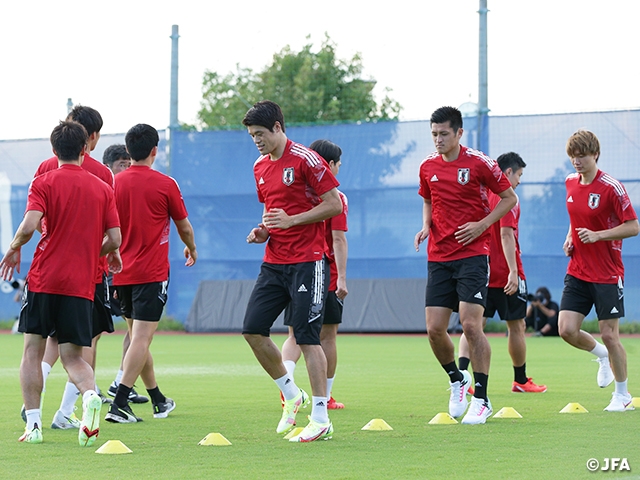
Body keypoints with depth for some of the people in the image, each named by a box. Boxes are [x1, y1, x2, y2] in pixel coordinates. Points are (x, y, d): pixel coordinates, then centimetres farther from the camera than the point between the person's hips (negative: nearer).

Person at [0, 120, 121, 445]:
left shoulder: (44, 183, -1)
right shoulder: (102, 188, 7)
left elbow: (30, 225, -15)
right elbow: (114, 239, 4)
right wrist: (101, 252, 26)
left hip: (44, 278, -2)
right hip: (81, 284, 2)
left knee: (33, 349, 10)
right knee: (73, 356, 6)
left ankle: (33, 425, 4)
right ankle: (90, 396, -25)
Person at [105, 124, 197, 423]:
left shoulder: (115, 183, 2)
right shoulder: (165, 184, -7)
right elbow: (183, 226, 7)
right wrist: (191, 249, 27)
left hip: (122, 273, 5)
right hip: (152, 272, -5)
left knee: (138, 336, 15)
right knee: (141, 339, -8)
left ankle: (159, 401, 26)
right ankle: (119, 404, -19)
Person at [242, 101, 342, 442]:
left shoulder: (306, 160, -11)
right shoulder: (260, 167, 13)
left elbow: (334, 205, -12)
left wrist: (291, 220, -17)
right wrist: (263, 231, 6)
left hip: (307, 263, -8)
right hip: (273, 262, 8)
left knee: (307, 338, -9)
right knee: (252, 330, 0)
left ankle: (321, 418, -4)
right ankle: (291, 395, 17)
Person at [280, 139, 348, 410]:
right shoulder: (335, 197, -6)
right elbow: (338, 239, -13)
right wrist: (342, 277, -15)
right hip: (325, 276, -4)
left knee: (295, 336, 6)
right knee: (327, 335, 6)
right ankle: (325, 397, 10)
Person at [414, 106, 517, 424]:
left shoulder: (479, 163, -6)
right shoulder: (428, 167, 8)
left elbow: (509, 198, 1)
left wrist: (481, 225, -10)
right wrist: (426, 225, 5)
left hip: (473, 255, -5)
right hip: (438, 257, 5)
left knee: (471, 325, -13)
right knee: (434, 329, -2)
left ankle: (481, 399, -2)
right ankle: (457, 381, 24)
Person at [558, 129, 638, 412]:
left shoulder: (611, 187, -14)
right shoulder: (570, 183, 6)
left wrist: (597, 235, -22)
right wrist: (570, 238, 5)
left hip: (607, 274, -6)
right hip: (577, 270, 6)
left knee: (609, 334, -2)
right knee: (566, 329, -7)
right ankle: (602, 355, 25)